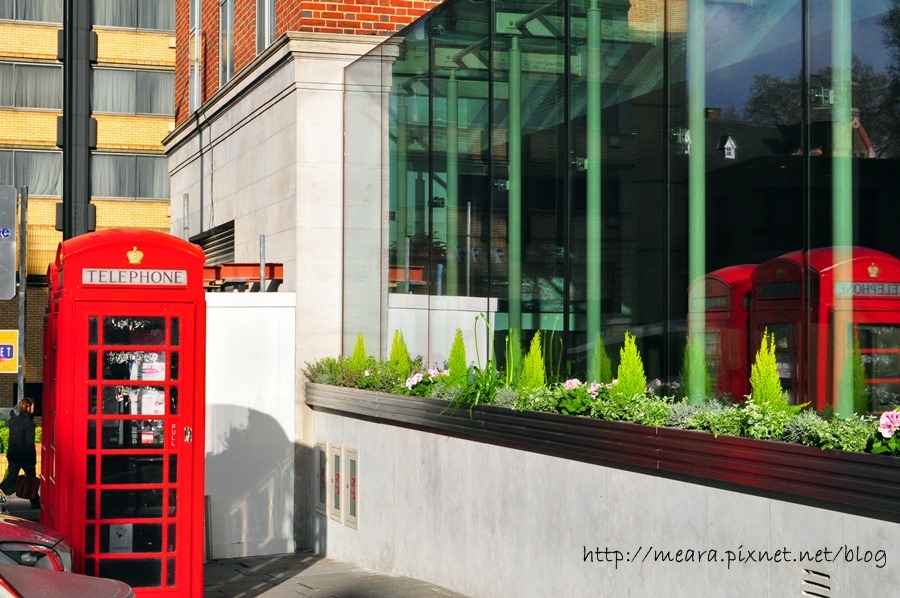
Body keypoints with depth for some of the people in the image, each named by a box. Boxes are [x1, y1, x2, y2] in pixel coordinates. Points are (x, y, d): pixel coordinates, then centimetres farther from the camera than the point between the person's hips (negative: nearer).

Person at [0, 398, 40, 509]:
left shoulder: (13, 419, 3)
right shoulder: (29, 423, -17)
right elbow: (30, 443, -17)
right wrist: (33, 460, -14)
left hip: (12, 455, 5)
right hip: (25, 457, -5)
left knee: (11, 478, 14)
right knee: (31, 479, 10)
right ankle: (35, 503, 18)